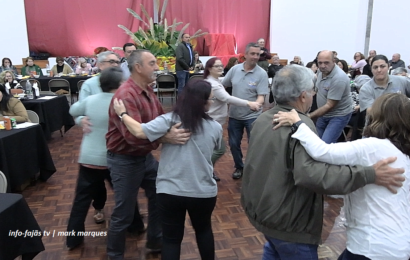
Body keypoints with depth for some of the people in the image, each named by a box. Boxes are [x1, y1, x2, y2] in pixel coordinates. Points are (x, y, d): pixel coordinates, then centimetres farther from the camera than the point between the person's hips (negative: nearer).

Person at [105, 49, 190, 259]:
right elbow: (134, 134, -36)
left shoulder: (148, 90, 4)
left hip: (146, 156, 9)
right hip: (125, 160, -9)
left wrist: (176, 128, -13)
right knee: (124, 213, 6)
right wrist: (166, 137, -45)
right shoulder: (125, 95, -26)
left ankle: (155, 241, 40)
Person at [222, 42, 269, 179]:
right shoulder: (235, 69, -1)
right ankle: (239, 167, 34)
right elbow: (222, 85, 10)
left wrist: (256, 104, -37)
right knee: (233, 144, 13)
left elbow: (261, 96, -17)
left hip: (252, 116, -3)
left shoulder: (262, 74, -11)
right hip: (234, 115, 4)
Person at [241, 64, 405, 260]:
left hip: (259, 209, 9)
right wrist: (369, 175, -35)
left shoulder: (263, 119, 3)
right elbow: (309, 174, -40)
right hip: (286, 220, -8)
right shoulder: (300, 125, -25)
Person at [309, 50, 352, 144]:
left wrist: (308, 117, -27)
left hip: (339, 115, -7)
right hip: (324, 113, 8)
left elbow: (329, 106, -27)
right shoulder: (321, 71, -6)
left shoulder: (339, 78, -29)